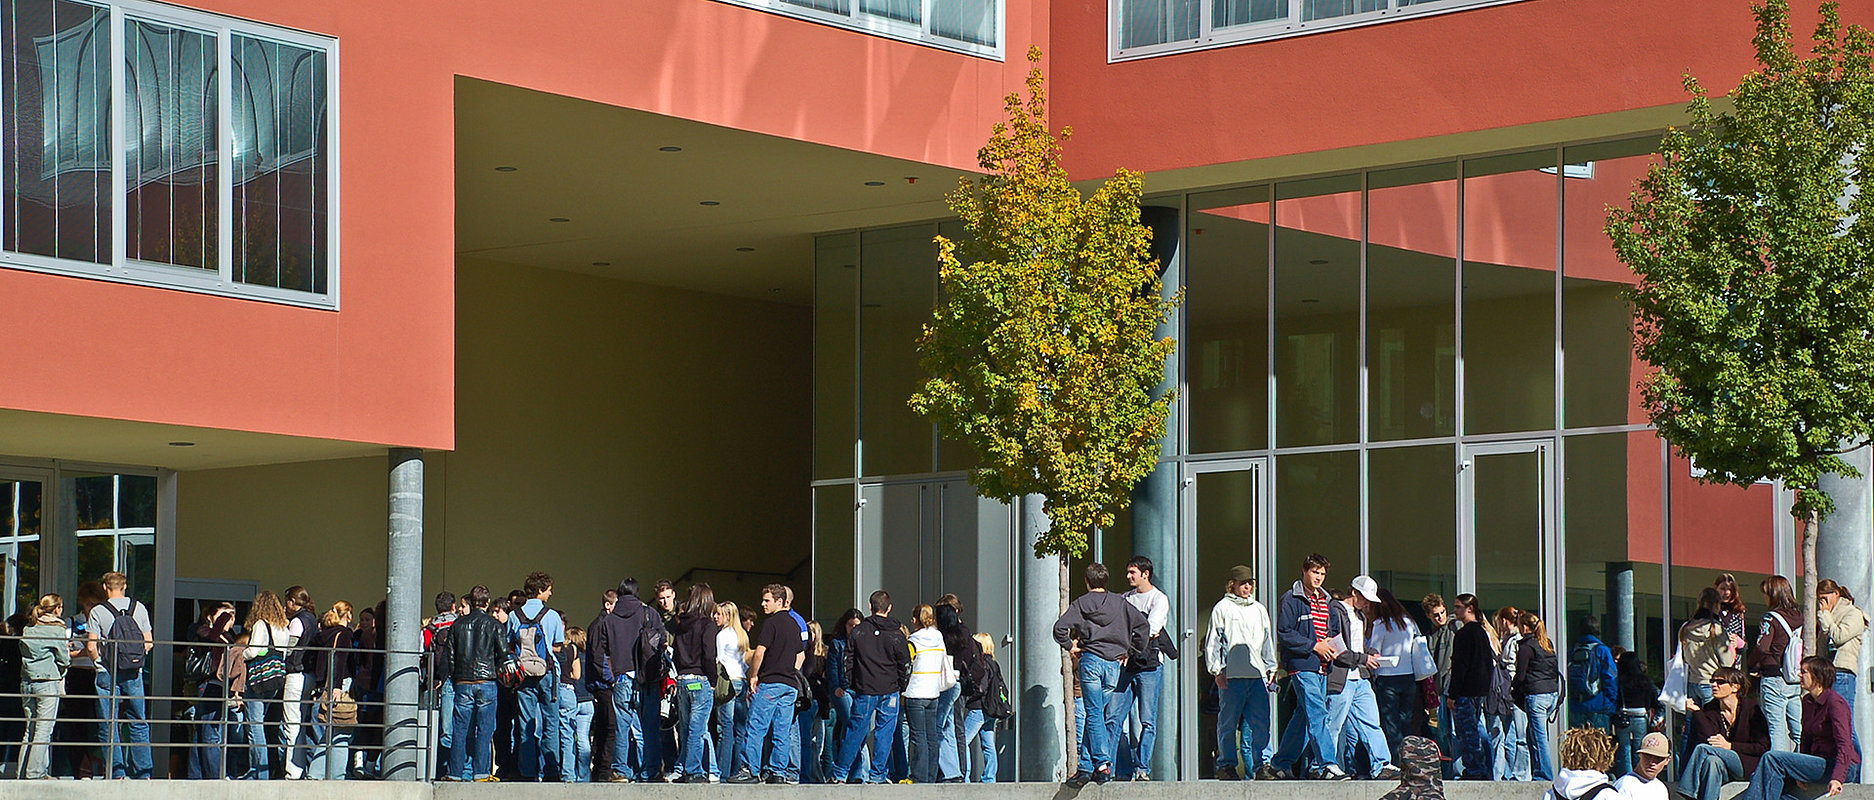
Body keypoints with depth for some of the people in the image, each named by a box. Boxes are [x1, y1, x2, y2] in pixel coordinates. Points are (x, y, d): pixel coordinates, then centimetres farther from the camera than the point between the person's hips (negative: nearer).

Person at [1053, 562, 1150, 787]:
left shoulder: (1080, 603, 5)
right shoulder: (1120, 602, 10)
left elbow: (1060, 627, -7)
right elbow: (1141, 624, 1)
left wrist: (1070, 646, 9)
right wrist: (1130, 652, 10)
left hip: (1090, 661, -2)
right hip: (1114, 663, 2)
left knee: (1094, 715, -6)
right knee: (1107, 717, 8)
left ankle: (1102, 763, -21)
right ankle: (1087, 766, 5)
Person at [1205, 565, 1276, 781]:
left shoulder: (1259, 610, 20)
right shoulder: (1222, 608, 6)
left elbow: (1268, 641, 25)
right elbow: (1213, 642, 3)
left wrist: (1271, 668, 17)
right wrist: (1216, 670, -5)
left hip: (1258, 674, 4)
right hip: (1231, 674, -4)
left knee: (1260, 722, -4)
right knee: (1228, 722, -1)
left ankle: (1262, 764, -3)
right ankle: (1227, 765, 5)